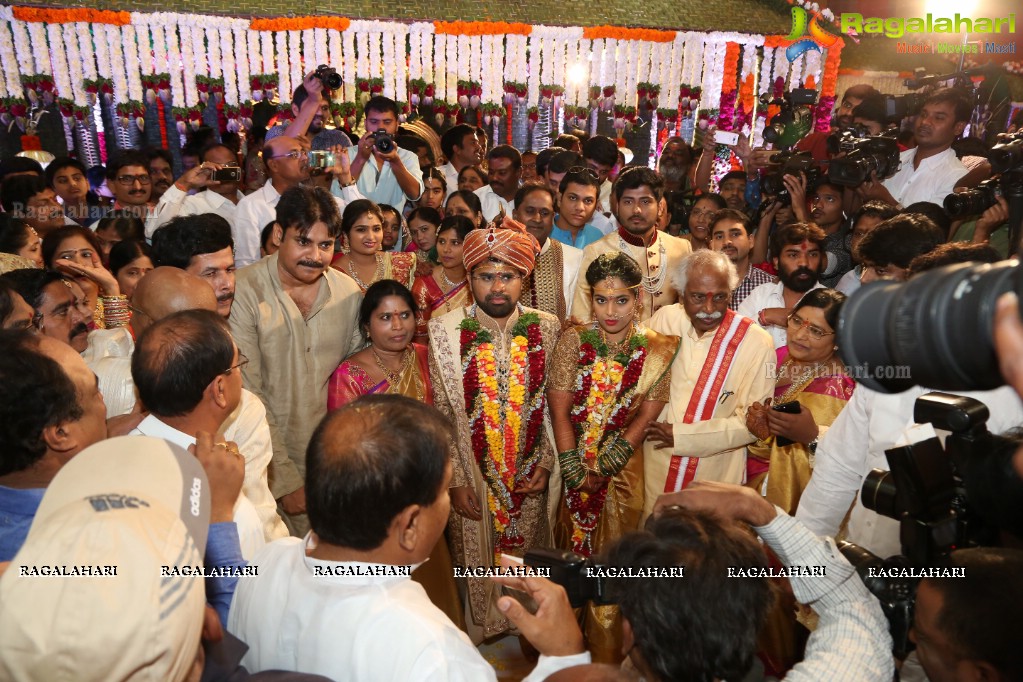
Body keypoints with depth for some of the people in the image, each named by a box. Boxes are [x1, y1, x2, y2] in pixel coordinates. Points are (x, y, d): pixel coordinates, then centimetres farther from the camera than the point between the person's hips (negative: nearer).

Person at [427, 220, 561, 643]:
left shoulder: (546, 328, -6)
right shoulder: (445, 331, -11)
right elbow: (441, 414, -8)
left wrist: (545, 462, -4)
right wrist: (456, 480, -9)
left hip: (529, 477, 2)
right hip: (472, 476, -1)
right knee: (476, 564, 14)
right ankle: (477, 640, 41)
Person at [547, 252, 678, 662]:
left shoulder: (657, 350, -8)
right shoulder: (573, 341, -9)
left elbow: (648, 415, -11)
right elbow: (559, 410, -11)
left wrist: (603, 467, -16)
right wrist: (577, 471, -15)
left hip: (624, 471, 0)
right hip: (573, 466, 1)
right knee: (571, 552, 16)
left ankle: (606, 656, 32)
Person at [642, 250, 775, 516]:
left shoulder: (756, 342, -14)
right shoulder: (663, 319, -6)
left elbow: (752, 422, -12)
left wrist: (680, 436, -15)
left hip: (716, 480, -2)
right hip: (655, 472, 3)